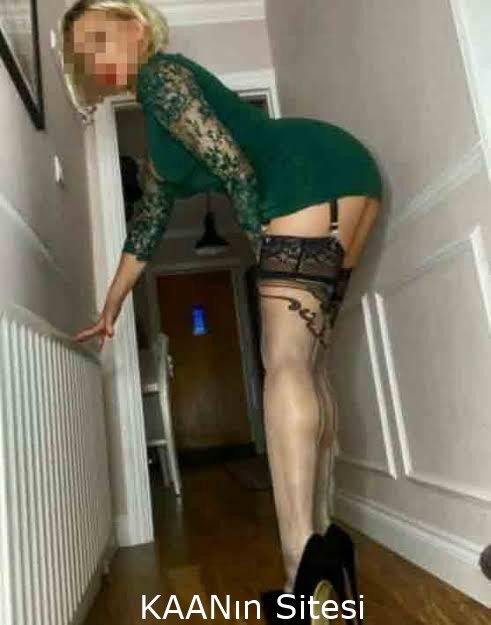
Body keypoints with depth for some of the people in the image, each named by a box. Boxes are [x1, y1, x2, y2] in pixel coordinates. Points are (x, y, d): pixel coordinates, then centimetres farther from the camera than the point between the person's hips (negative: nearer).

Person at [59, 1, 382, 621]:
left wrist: (262, 242, -5)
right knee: (308, 362, 4)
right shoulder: (159, 146, 31)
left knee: (285, 362, -19)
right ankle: (322, 540, 8)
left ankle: (301, 575, -21)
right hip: (342, 183, 9)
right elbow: (145, 227, 33)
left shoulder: (159, 75, 3)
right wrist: (110, 309, 36)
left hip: (317, 172, -9)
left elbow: (232, 161, -11)